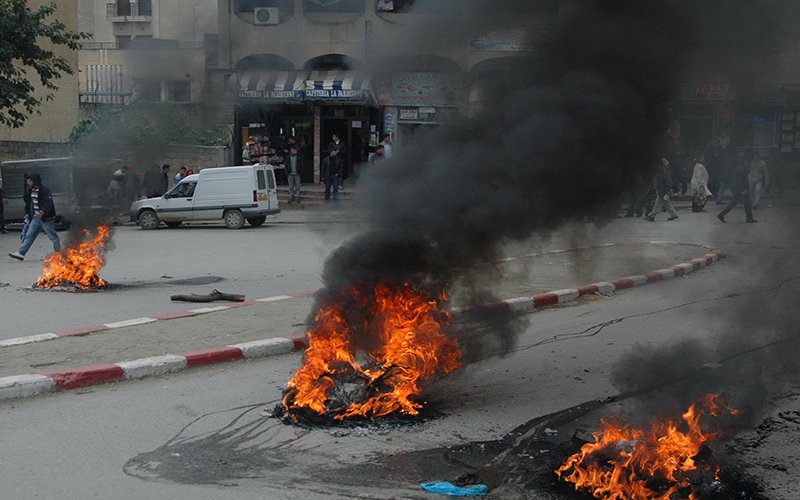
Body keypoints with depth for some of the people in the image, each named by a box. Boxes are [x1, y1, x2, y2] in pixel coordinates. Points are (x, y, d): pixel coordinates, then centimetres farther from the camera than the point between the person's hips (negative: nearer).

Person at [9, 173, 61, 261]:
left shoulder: (44, 191, -16)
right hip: (36, 218, 8)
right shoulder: (31, 191, 10)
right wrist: (27, 213, 22)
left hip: (46, 218, -8)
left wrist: (42, 212, -41)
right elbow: (28, 203, 26)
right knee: (29, 235, 3)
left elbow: (48, 203, -27)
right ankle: (21, 253, 2)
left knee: (53, 236, 3)